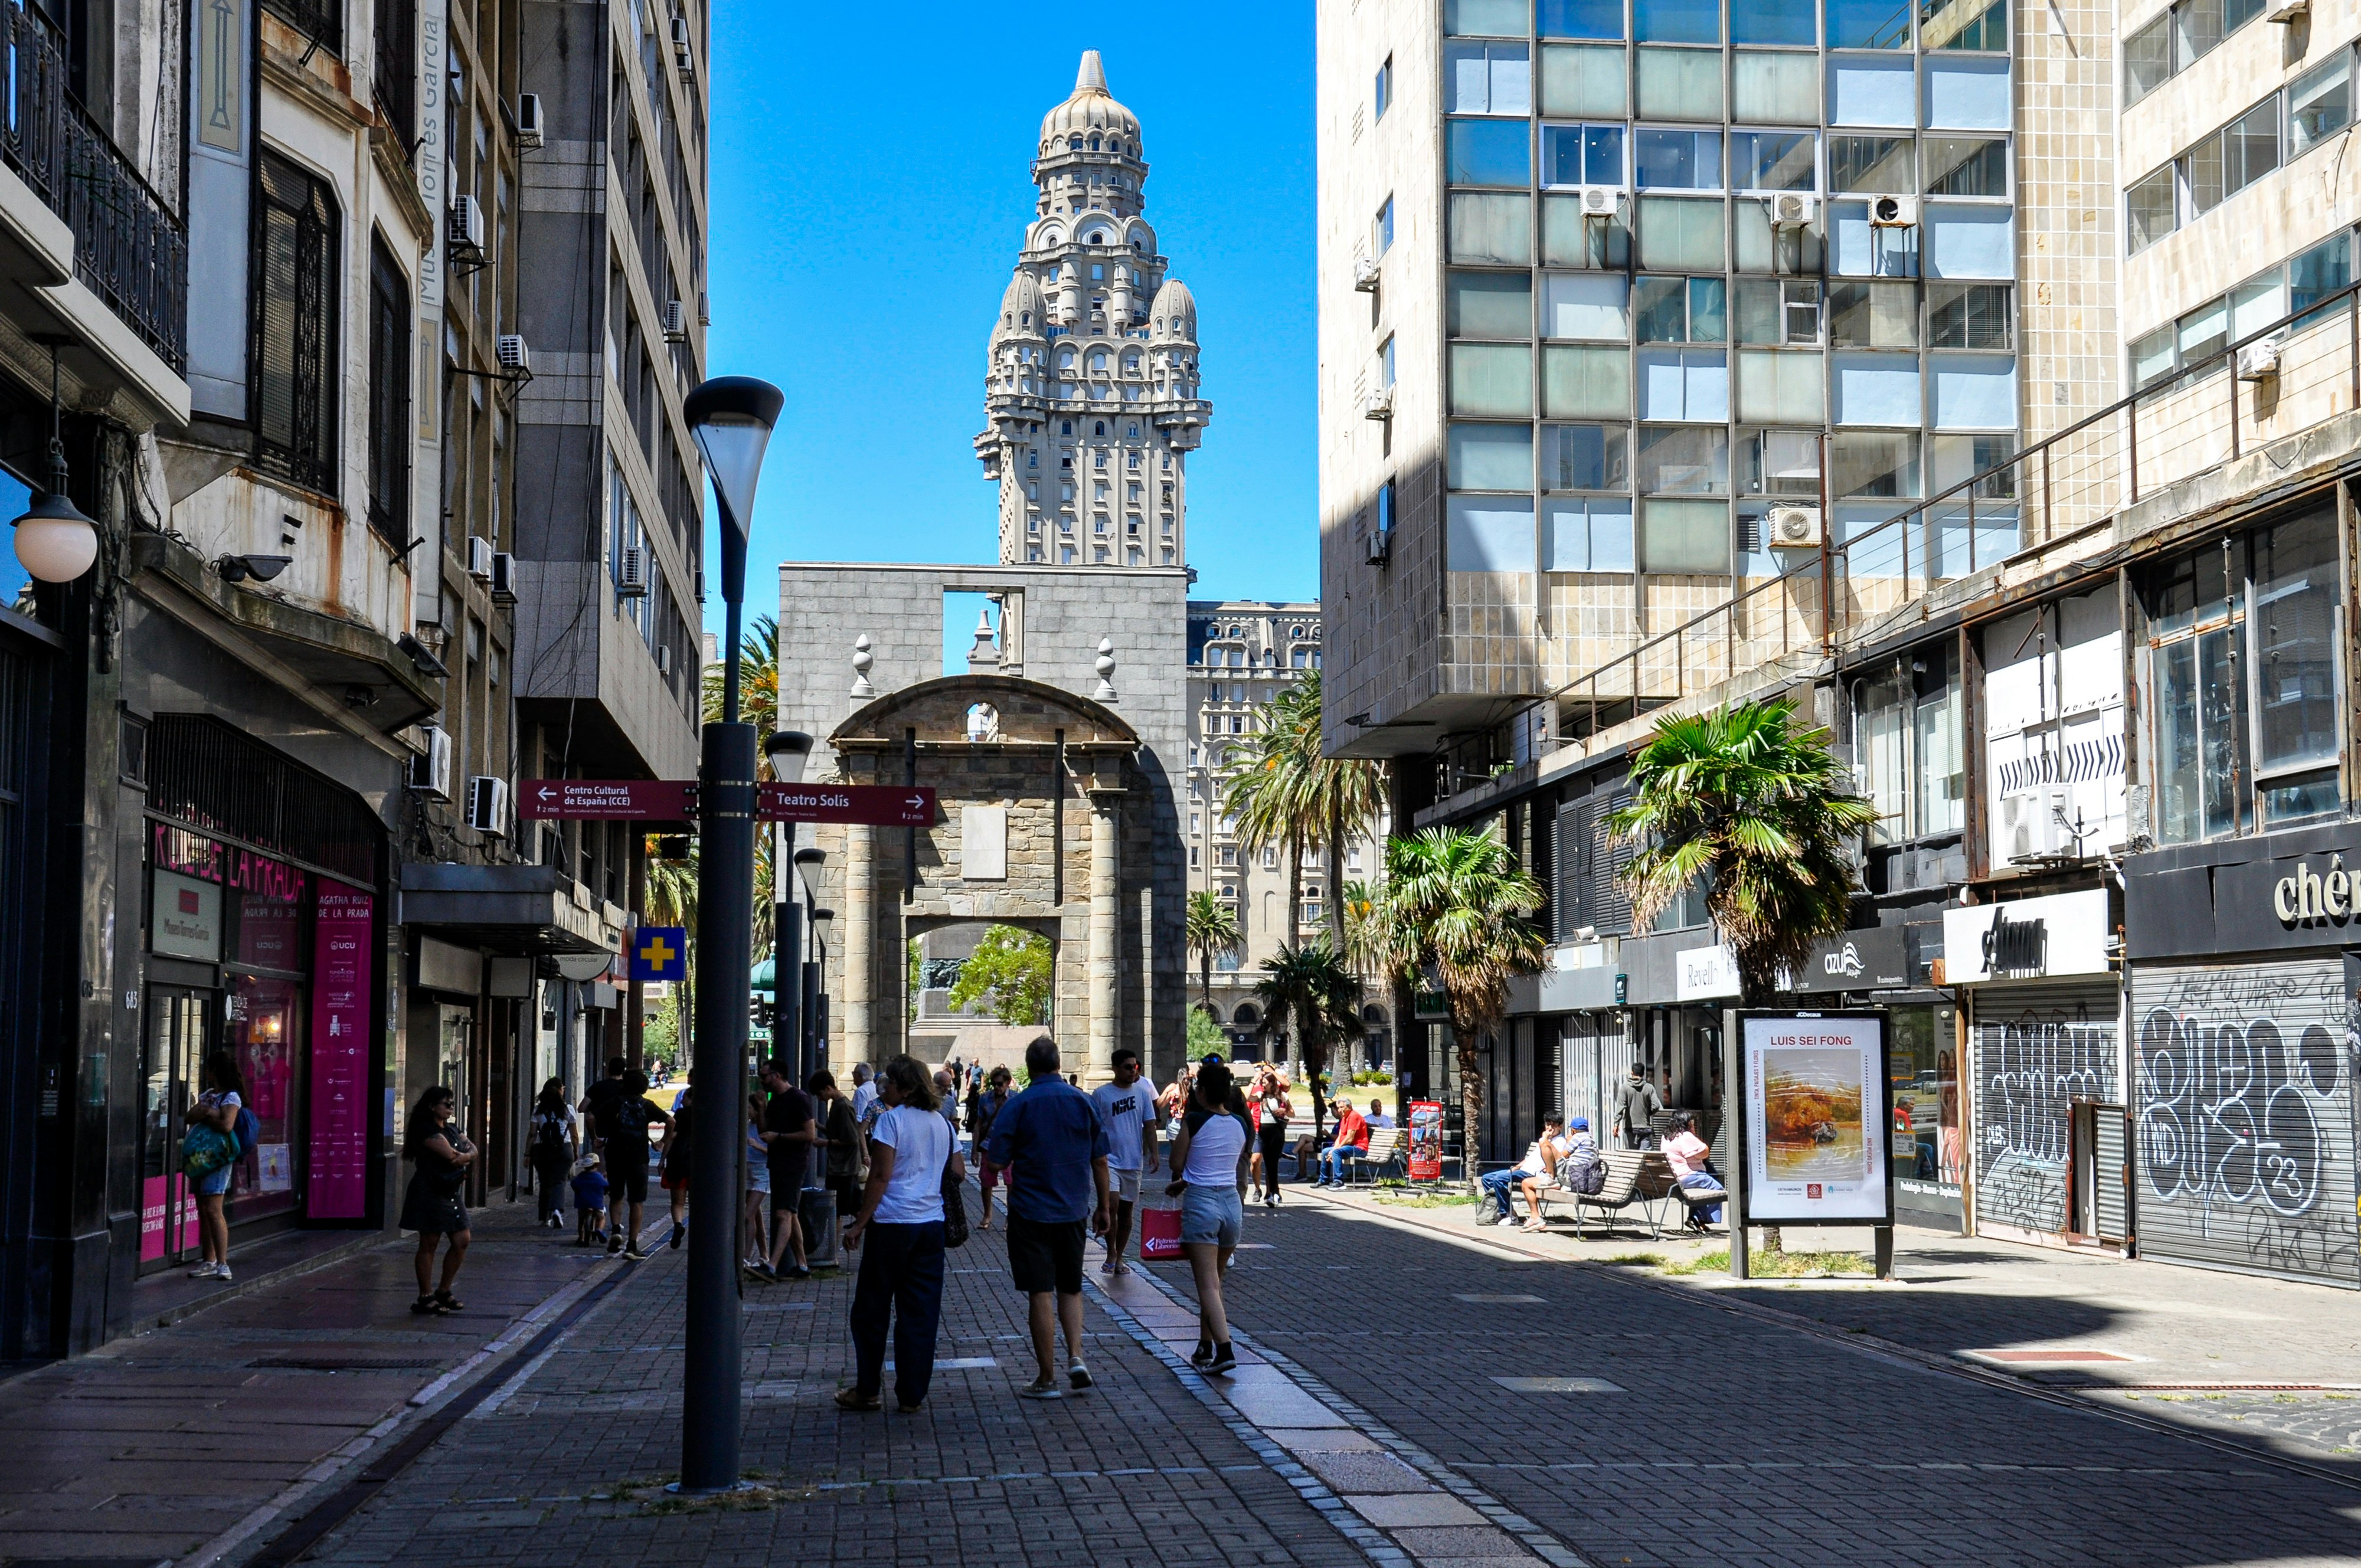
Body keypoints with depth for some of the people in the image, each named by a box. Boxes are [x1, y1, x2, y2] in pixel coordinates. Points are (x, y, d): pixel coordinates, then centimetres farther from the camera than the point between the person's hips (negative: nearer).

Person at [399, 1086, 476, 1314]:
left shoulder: (452, 1130, 18)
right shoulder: (426, 1131, -13)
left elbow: (472, 1149, 10)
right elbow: (451, 1155, -21)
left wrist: (466, 1156, -13)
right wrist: (466, 1157, 0)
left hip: (450, 1193, 9)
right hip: (430, 1194, -9)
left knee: (462, 1241, 7)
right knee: (429, 1244, -4)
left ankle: (444, 1292, 19)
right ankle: (425, 1298, 2)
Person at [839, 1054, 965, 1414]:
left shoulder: (891, 1119, -10)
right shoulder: (940, 1122, 9)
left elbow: (880, 1176, -14)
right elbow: (958, 1173, 12)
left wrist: (859, 1223, -10)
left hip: (892, 1223, -5)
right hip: (931, 1226, 6)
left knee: (872, 1310, 7)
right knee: (921, 1313, 7)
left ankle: (867, 1391, 13)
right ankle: (912, 1395, 7)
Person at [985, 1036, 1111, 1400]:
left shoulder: (1017, 1106, -10)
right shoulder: (1083, 1102, 1)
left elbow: (997, 1162, -10)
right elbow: (1100, 1160, 5)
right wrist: (1104, 1206, 15)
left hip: (1030, 1211, -3)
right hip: (1073, 1211, 3)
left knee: (1041, 1294, 1)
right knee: (1071, 1288, 18)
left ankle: (1047, 1379, 5)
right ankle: (1075, 1357, 0)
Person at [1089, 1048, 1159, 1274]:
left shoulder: (1142, 1091, 6)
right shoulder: (1101, 1094, -3)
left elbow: (1149, 1124, 7)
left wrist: (1153, 1153, -4)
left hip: (1134, 1160, 3)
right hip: (1109, 1159, -3)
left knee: (1127, 1210, 9)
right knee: (1112, 1203, -20)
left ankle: (1119, 1258, 20)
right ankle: (1111, 1253, -5)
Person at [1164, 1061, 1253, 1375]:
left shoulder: (1194, 1120, -10)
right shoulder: (1240, 1124, 7)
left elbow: (1177, 1164, -6)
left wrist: (1178, 1182, 19)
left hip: (1201, 1203, -6)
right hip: (1232, 1201, 6)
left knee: (1208, 1285, -9)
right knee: (1214, 1281, 19)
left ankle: (1224, 1350, -22)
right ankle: (1206, 1347, 24)